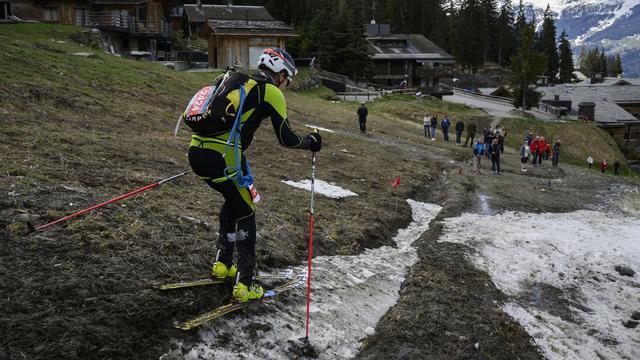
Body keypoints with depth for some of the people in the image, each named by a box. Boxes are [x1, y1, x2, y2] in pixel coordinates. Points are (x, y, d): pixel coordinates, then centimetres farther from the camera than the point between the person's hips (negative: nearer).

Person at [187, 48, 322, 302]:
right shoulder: (271, 92, 2)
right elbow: (286, 138, 2)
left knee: (233, 201, 27)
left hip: (196, 150, 7)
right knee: (245, 214, 9)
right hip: (222, 159, -7)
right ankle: (244, 286, 11)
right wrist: (310, 142, 21)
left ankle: (222, 265, 34)